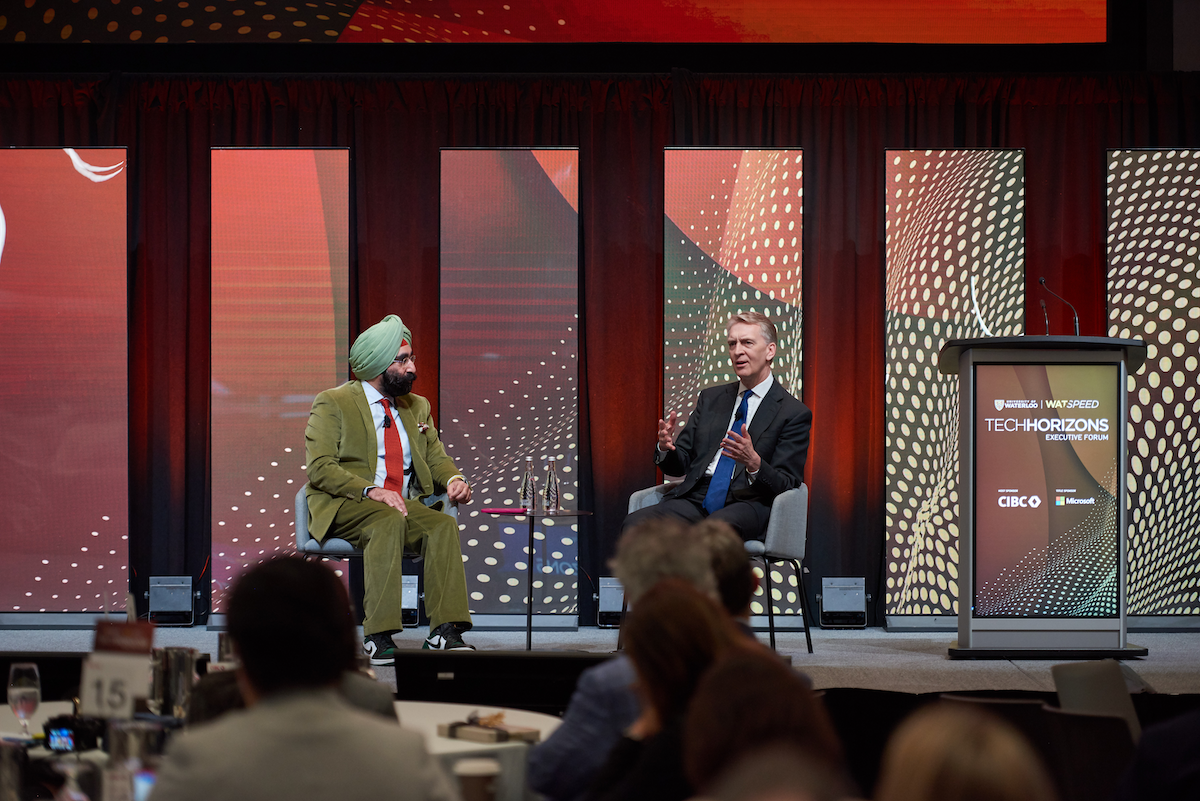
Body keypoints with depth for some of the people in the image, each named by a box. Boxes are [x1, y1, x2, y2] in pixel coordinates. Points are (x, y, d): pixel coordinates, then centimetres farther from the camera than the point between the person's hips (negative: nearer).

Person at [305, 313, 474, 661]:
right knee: (388, 522, -37)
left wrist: (453, 480, -7)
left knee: (443, 525, -26)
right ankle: (378, 636, -39)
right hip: (345, 508, -5)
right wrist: (370, 491, -23)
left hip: (405, 503, 5)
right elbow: (320, 468, -9)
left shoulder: (417, 407, 20)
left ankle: (445, 630, -32)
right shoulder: (332, 404, 0)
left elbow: (436, 457, 19)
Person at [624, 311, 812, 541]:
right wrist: (666, 447, -4)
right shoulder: (710, 399, 22)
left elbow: (786, 485, -2)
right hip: (695, 500, 5)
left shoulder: (795, 413, 5)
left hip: (745, 505, -5)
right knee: (635, 524, -25)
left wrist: (754, 463, -23)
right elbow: (678, 465, 21)